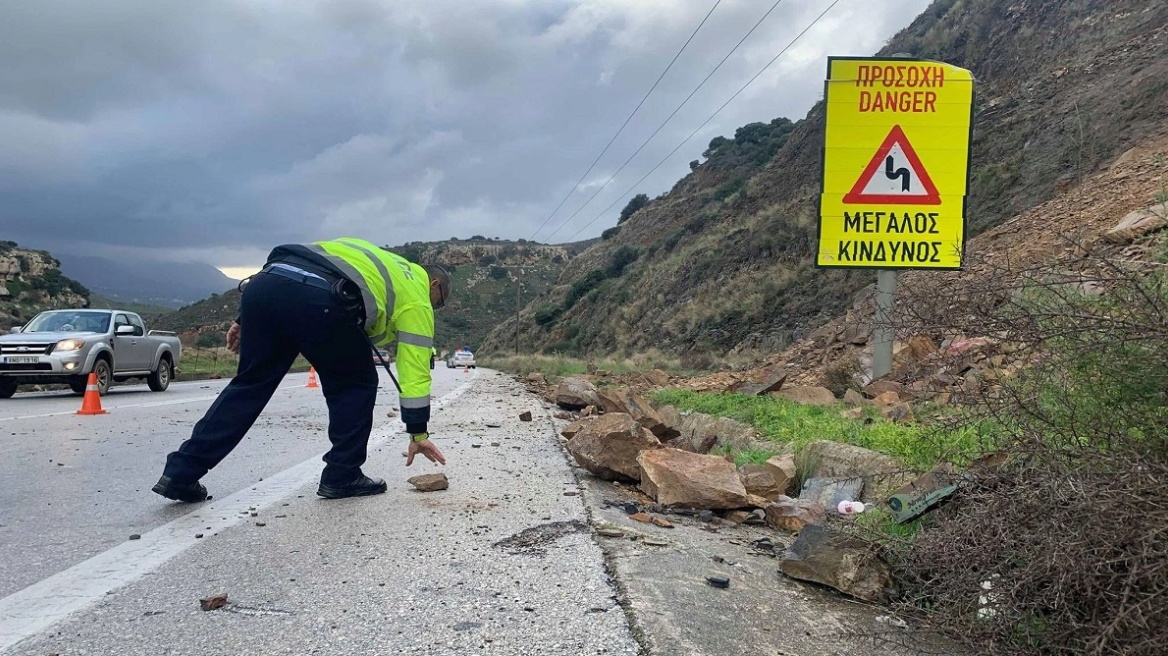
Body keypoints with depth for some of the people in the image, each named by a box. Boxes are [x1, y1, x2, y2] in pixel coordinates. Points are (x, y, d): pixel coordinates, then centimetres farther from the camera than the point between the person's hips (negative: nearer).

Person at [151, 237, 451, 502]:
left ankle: (180, 472, 19)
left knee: (250, 383, 17)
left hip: (263, 283, 7)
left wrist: (248, 320, 30)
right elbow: (414, 368, 15)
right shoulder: (416, 295, 22)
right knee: (355, 383, 16)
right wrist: (418, 432, 19)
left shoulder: (373, 256, 40)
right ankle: (342, 476, 18)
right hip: (318, 300, -7)